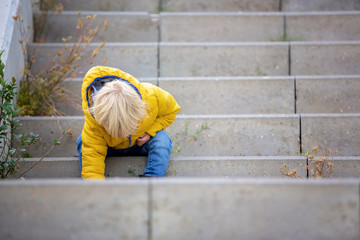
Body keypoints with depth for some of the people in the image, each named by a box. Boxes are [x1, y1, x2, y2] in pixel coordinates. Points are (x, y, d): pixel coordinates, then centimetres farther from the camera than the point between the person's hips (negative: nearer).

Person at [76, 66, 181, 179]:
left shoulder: (151, 96, -34)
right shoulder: (93, 119, -38)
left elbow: (171, 110, -13)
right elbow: (93, 153, -36)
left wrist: (150, 132, -24)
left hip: (140, 142, 1)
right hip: (110, 148, 0)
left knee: (162, 140, -32)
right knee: (83, 142, -29)